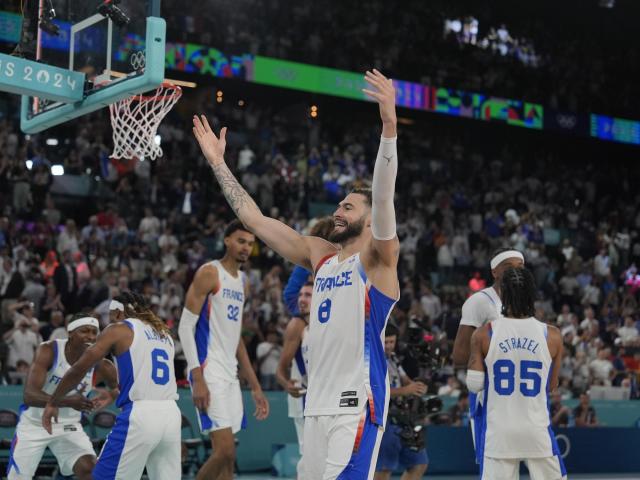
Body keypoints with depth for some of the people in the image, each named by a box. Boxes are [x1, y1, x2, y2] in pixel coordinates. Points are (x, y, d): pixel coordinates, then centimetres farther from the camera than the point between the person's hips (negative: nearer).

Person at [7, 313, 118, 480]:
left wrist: (112, 395, -20)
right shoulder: (48, 351, -24)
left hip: (68, 426, 2)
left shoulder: (101, 367, -16)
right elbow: (29, 395, -35)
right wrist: (68, 401, -49)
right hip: (34, 424, -1)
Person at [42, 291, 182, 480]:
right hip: (172, 414, 6)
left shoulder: (118, 330, 4)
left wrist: (52, 403, 10)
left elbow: (80, 368, 0)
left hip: (140, 415, -6)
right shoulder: (164, 333, 22)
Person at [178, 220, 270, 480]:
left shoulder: (243, 282, 17)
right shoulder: (209, 273, -7)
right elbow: (185, 326, -12)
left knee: (228, 459, 7)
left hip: (231, 375, 8)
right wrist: (197, 379, -20)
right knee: (225, 450, -15)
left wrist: (255, 386, 20)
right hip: (208, 372, -8)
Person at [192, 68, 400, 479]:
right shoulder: (319, 254, 16)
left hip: (358, 400, -7)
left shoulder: (378, 256, -2)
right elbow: (255, 218, 19)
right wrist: (219, 164, 20)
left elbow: (384, 197, -20)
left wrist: (390, 126, -33)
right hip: (318, 401, 8)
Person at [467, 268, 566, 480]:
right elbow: (551, 386, 8)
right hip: (537, 431, 0)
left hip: (498, 431, 0)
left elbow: (474, 385, -3)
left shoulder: (484, 334, -6)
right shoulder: (552, 335, -3)